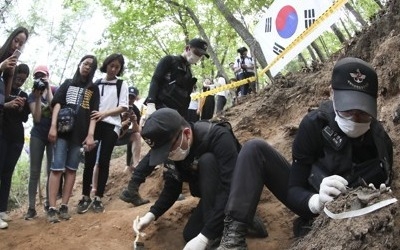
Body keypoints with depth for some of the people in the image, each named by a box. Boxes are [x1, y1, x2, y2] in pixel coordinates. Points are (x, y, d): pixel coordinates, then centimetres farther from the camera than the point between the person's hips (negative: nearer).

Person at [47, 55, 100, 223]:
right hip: (63, 130, -1)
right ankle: (52, 208, -11)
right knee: (57, 168, -9)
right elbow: (57, 104, 4)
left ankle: (64, 206, 4)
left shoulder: (93, 89, 15)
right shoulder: (68, 83, 16)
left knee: (71, 169, 1)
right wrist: (53, 126, -10)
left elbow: (94, 112, 5)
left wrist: (90, 134, -8)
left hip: (80, 133, 1)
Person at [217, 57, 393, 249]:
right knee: (256, 149, -20)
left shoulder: (380, 143, -18)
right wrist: (316, 202, -44)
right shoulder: (315, 123, -20)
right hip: (308, 202, 1)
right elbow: (294, 189, -21)